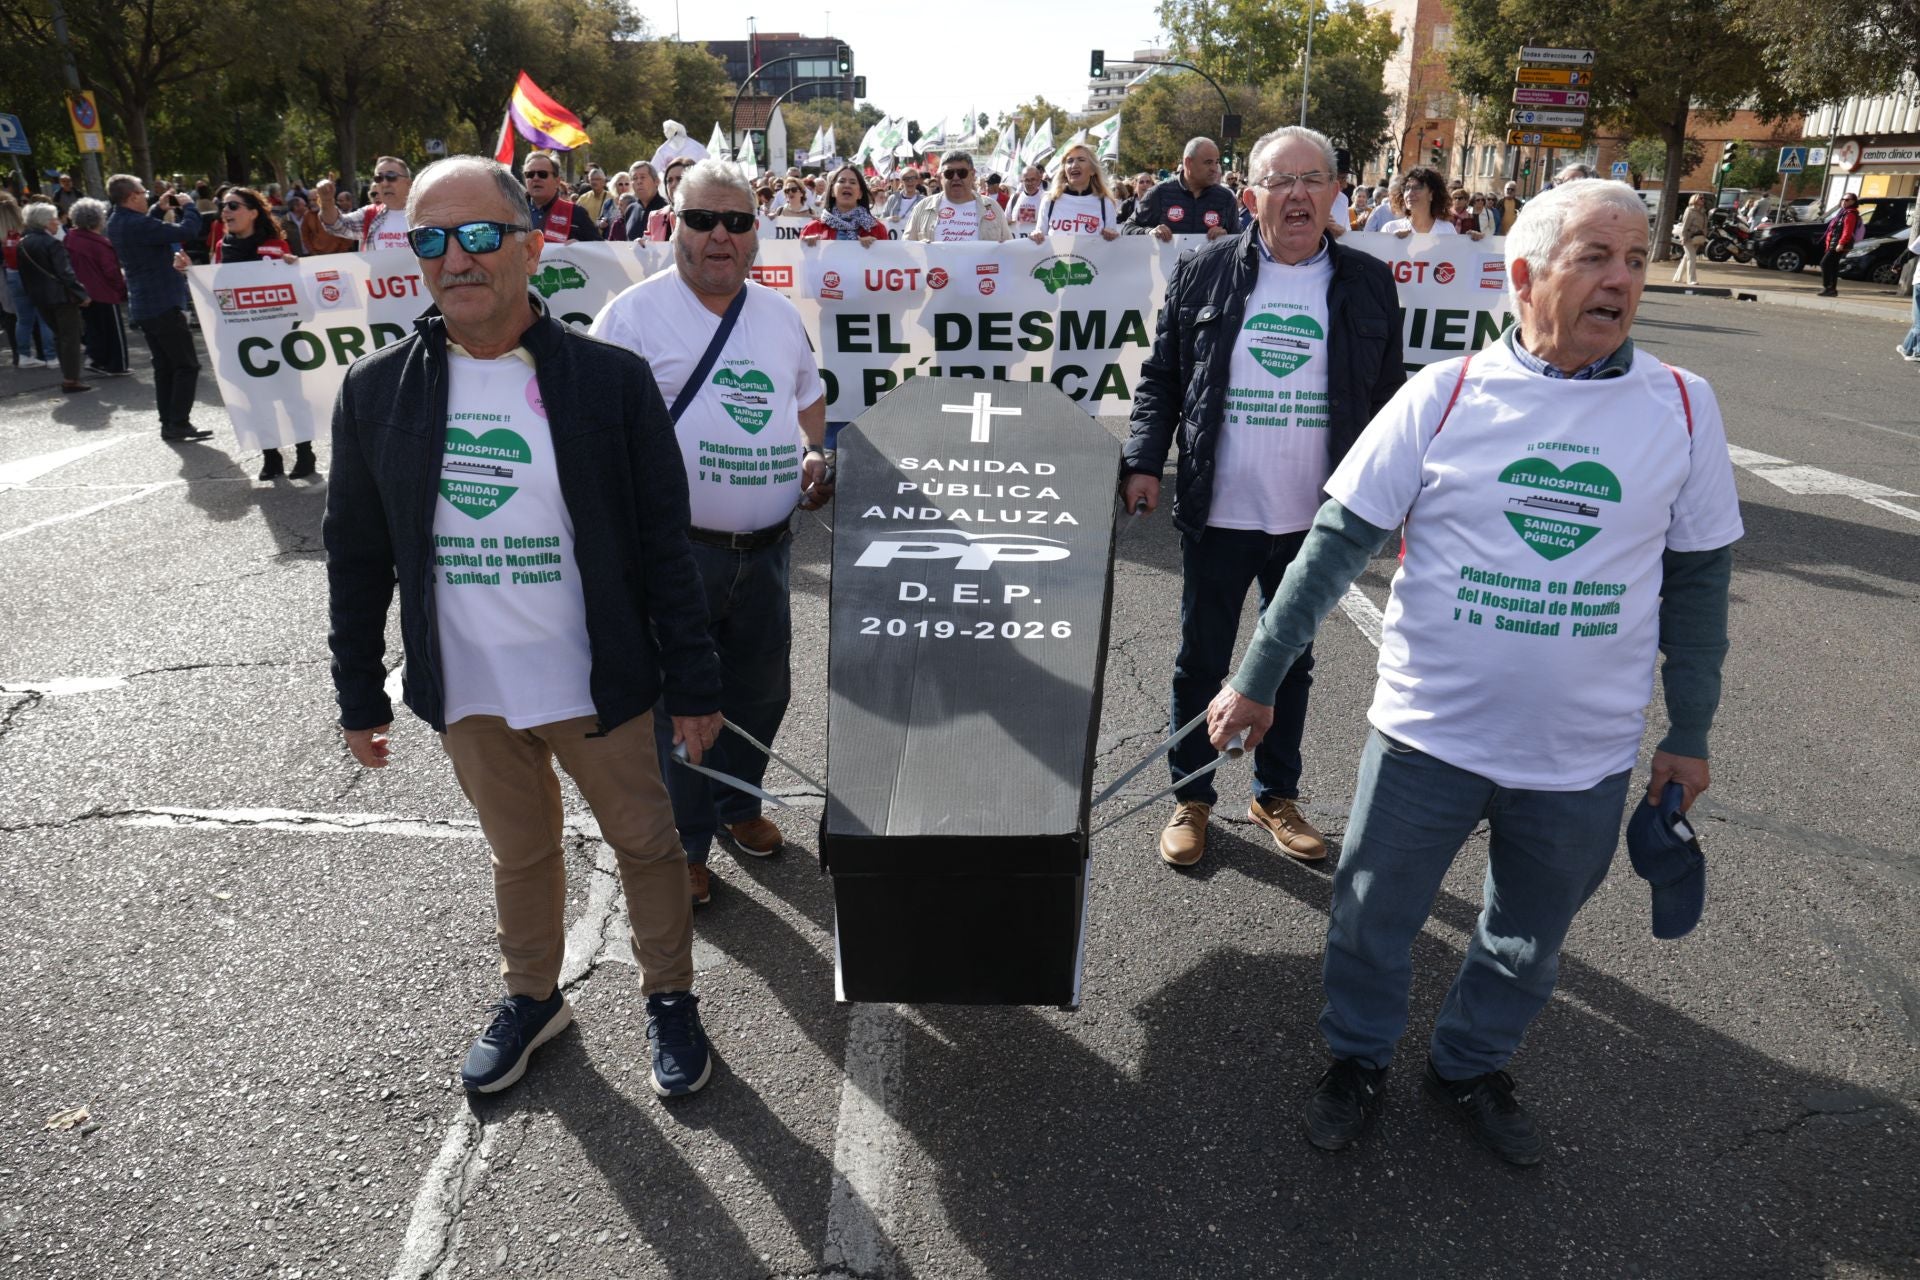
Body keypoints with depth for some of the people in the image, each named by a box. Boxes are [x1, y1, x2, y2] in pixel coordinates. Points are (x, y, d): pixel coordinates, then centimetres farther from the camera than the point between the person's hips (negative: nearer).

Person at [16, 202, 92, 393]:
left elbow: (24, 273, 13)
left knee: (59, 335, 18)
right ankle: (71, 379, -5)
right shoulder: (52, 244, -15)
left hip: (39, 297, 8)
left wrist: (33, 295, 19)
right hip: (61, 296, -8)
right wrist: (82, 294, -17)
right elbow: (66, 273, -21)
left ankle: (67, 375, 21)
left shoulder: (23, 243, 9)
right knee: (70, 337, -3)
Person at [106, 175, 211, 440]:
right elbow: (187, 231, -24)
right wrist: (187, 205, -7)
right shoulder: (137, 224, -20)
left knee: (164, 366, 14)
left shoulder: (116, 222, 9)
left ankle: (168, 422, 15)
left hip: (143, 306, 10)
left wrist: (160, 209, 20)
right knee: (187, 365, -6)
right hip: (164, 305, -10)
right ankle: (179, 423, -9)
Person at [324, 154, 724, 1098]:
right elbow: (357, 556, 5)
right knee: (520, 853, 21)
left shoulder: (612, 380, -11)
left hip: (599, 686, -2)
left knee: (644, 843, 13)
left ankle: (670, 999, 37)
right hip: (467, 695, 3)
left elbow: (665, 545, -8)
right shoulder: (375, 392, -3)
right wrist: (360, 696, 7)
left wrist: (693, 686, -7)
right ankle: (531, 996, 46)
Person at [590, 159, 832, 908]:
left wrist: (814, 454, 5)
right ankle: (683, 842, 25)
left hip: (767, 547, 6)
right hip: (678, 551, -5)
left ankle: (736, 803, 42)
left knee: (761, 690, 18)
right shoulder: (635, 314, -8)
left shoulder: (778, 313, 10)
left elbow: (809, 395, 24)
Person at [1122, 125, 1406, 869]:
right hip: (1217, 515, -1)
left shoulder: (1367, 283, 3)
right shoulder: (1205, 274, 0)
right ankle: (1190, 798, 27)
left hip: (1316, 520, 2)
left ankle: (1277, 795, 33)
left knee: (1292, 662, 15)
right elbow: (1161, 377, 4)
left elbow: (1387, 396, 8)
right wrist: (1145, 461, -7)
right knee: (1201, 661, 9)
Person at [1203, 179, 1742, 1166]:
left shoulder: (1682, 407, -2)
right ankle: (1357, 1059, 40)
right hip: (1429, 732, -2)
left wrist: (1689, 733, 9)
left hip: (1584, 756, 2)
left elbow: (1698, 576, 7)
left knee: (1526, 944, 21)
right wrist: (1258, 678, -6)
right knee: (1373, 918, 13)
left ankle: (1470, 1067, 47)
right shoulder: (1444, 396, -9)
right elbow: (1338, 543, -6)